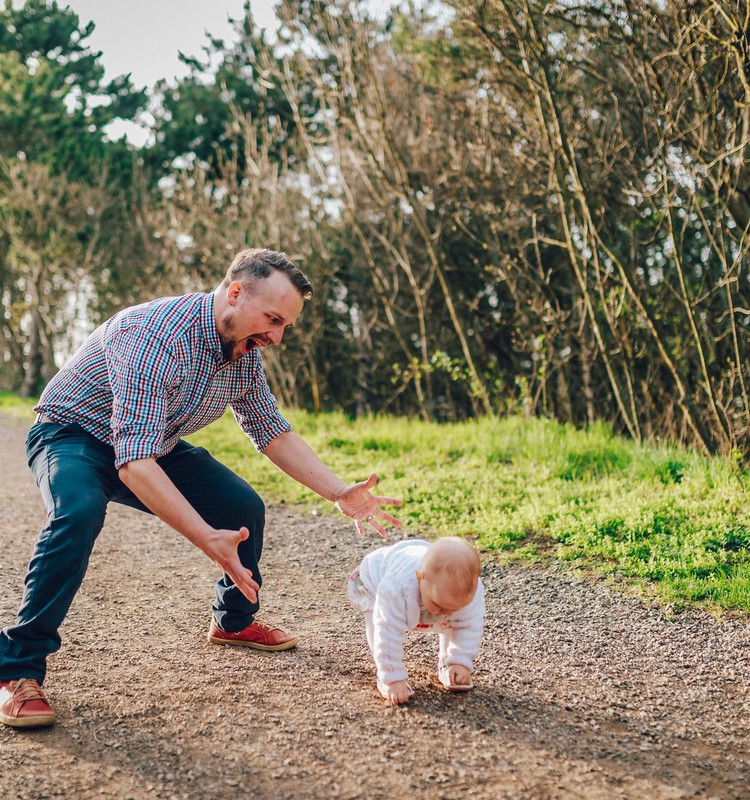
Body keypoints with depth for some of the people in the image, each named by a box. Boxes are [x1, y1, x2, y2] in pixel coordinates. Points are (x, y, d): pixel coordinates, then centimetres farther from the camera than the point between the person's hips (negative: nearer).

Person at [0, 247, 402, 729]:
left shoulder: (245, 352, -9)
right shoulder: (156, 338, -36)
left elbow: (274, 433, 4)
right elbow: (135, 463, -42)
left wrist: (341, 493, -8)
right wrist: (208, 540, -48)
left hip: (157, 445, 7)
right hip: (74, 435, -7)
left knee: (244, 507, -2)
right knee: (80, 513, -37)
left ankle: (234, 621, 25)